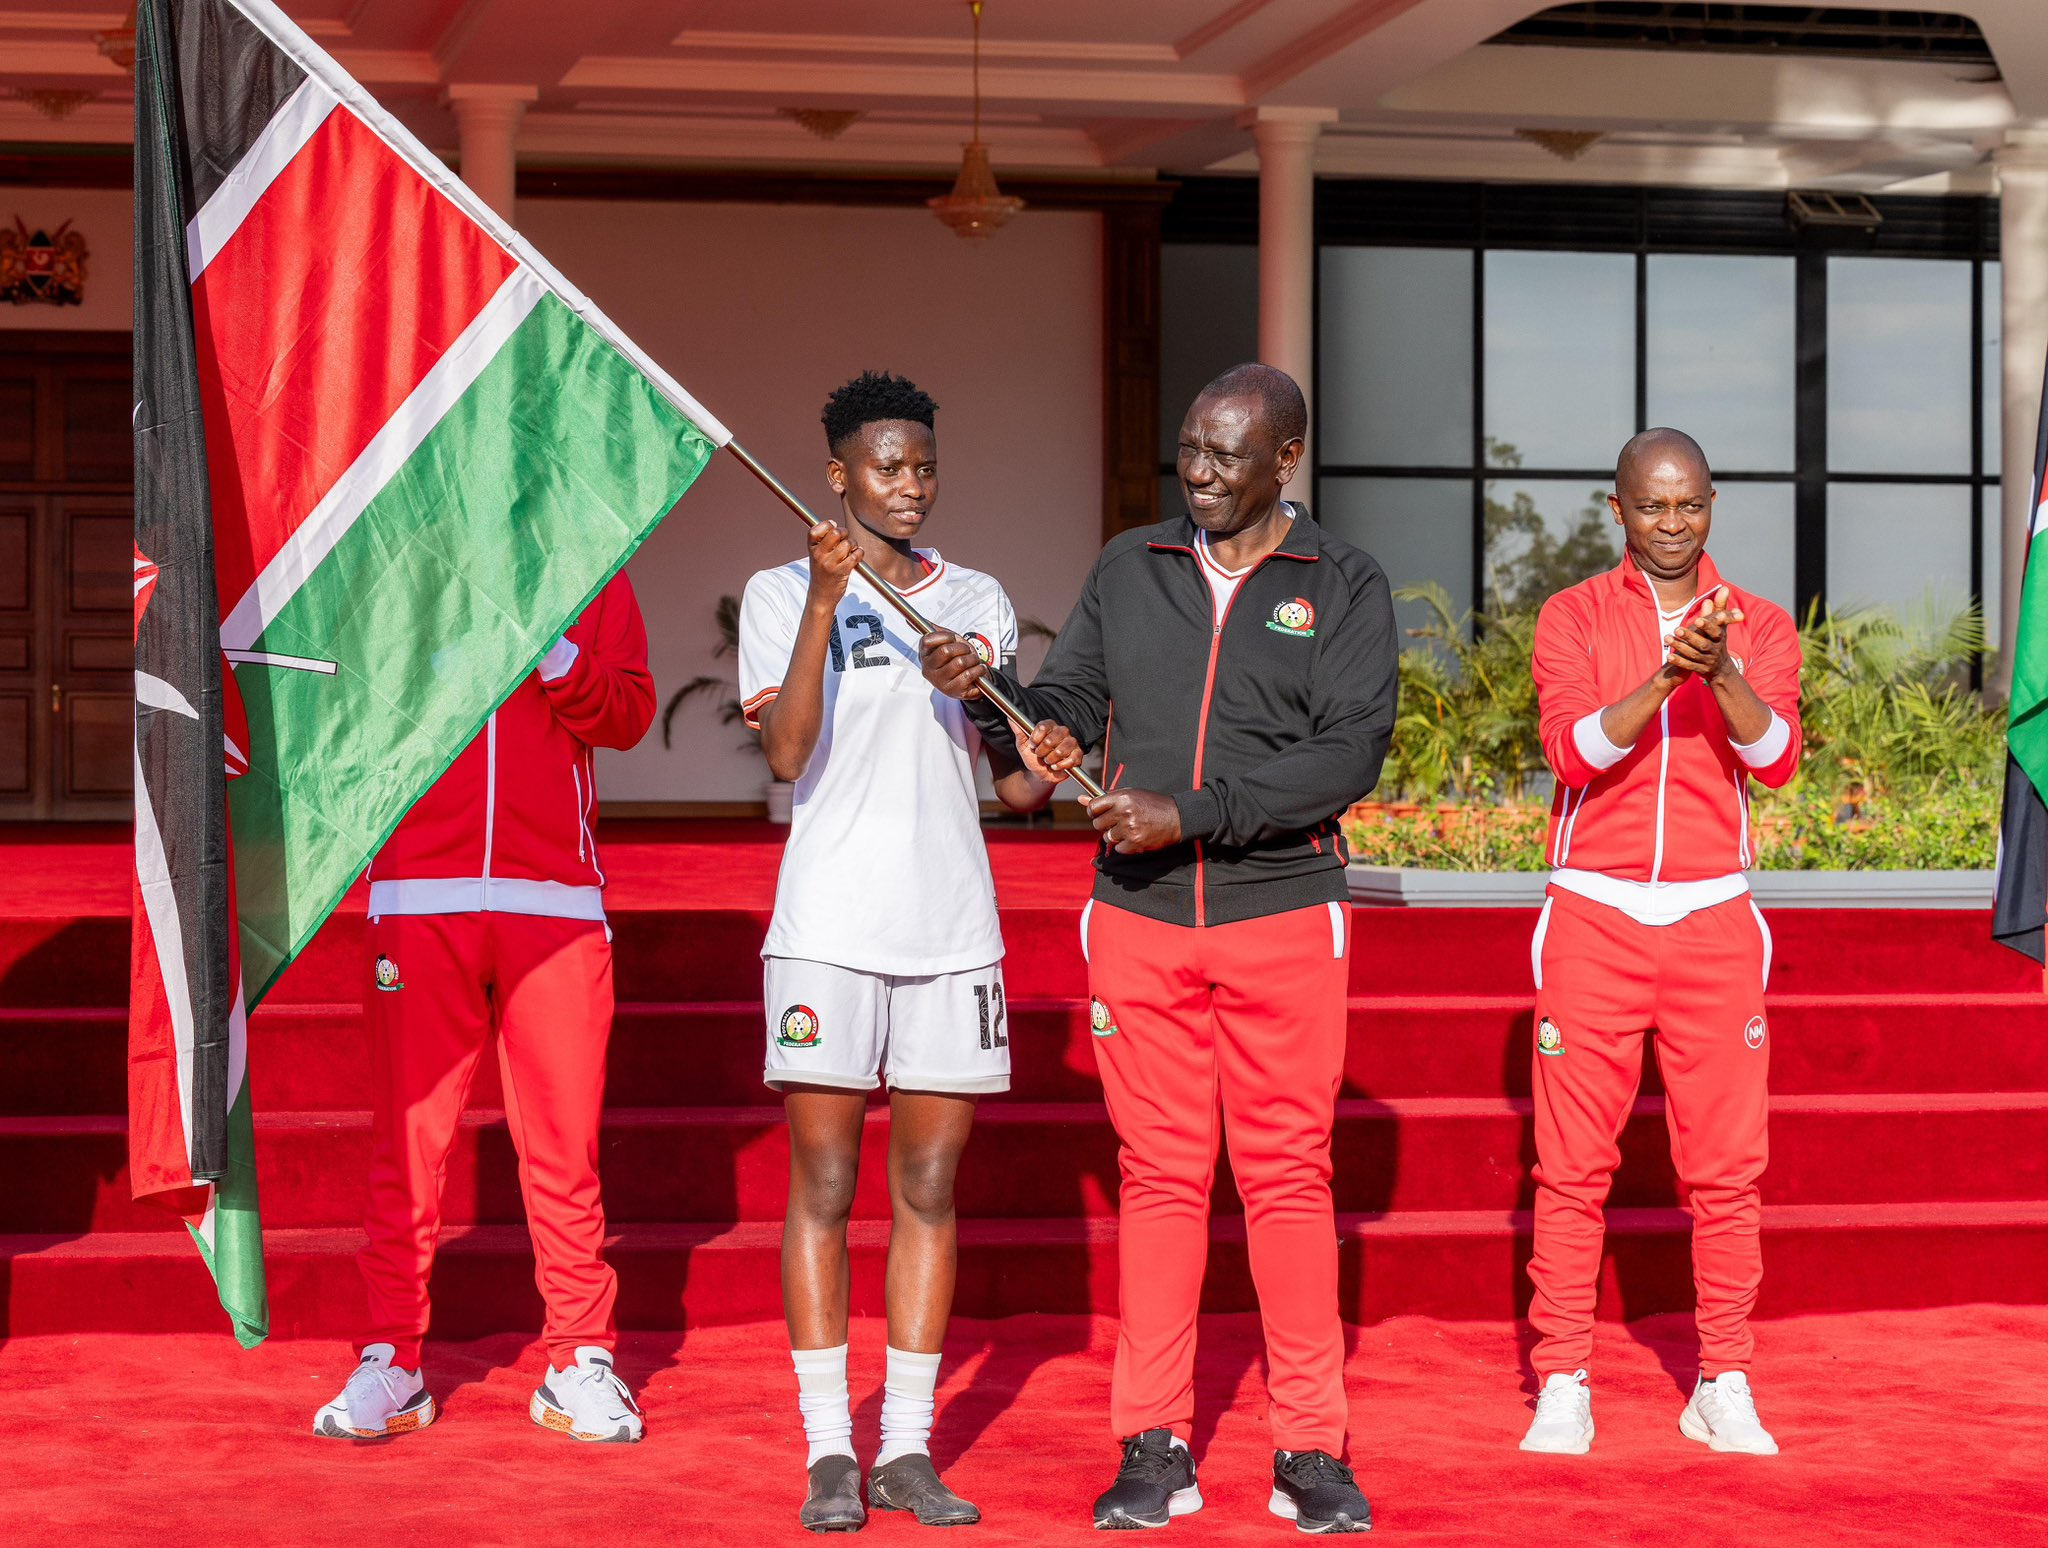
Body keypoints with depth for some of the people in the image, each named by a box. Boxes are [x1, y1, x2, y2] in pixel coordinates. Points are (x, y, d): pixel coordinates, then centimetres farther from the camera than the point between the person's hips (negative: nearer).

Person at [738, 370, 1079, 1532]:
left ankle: (908, 1448, 10)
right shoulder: (783, 594, 1)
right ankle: (830, 1452, 3)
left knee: (931, 1184, 5)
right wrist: (825, 600, -18)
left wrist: (1044, 771, -7)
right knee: (824, 1184, -2)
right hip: (829, 925, -4)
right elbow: (788, 754, -13)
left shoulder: (980, 602, 13)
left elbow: (1009, 783, 16)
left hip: (955, 930, 4)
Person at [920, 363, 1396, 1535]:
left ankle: (1310, 1453, 5)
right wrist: (985, 692, -10)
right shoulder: (1131, 570, 11)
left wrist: (1191, 812, -17)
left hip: (1282, 914, -2)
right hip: (1140, 916, 2)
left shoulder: (1343, 585, 1)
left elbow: (1351, 751, -10)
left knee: (1288, 1175, 0)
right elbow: (1069, 714, 11)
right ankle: (1155, 1450, 7)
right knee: (1161, 1176, 3)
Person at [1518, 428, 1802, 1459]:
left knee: (1726, 1165, 1)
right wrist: (1664, 677, -25)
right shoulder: (1574, 617, 4)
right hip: (1592, 916, -1)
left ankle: (1724, 1389, 8)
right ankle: (1562, 1389, 4)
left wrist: (1721, 673, -25)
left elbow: (1776, 758, -8)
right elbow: (1574, 750, -11)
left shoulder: (1760, 626, 7)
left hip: (1713, 919, 1)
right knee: (1573, 1163, -1)